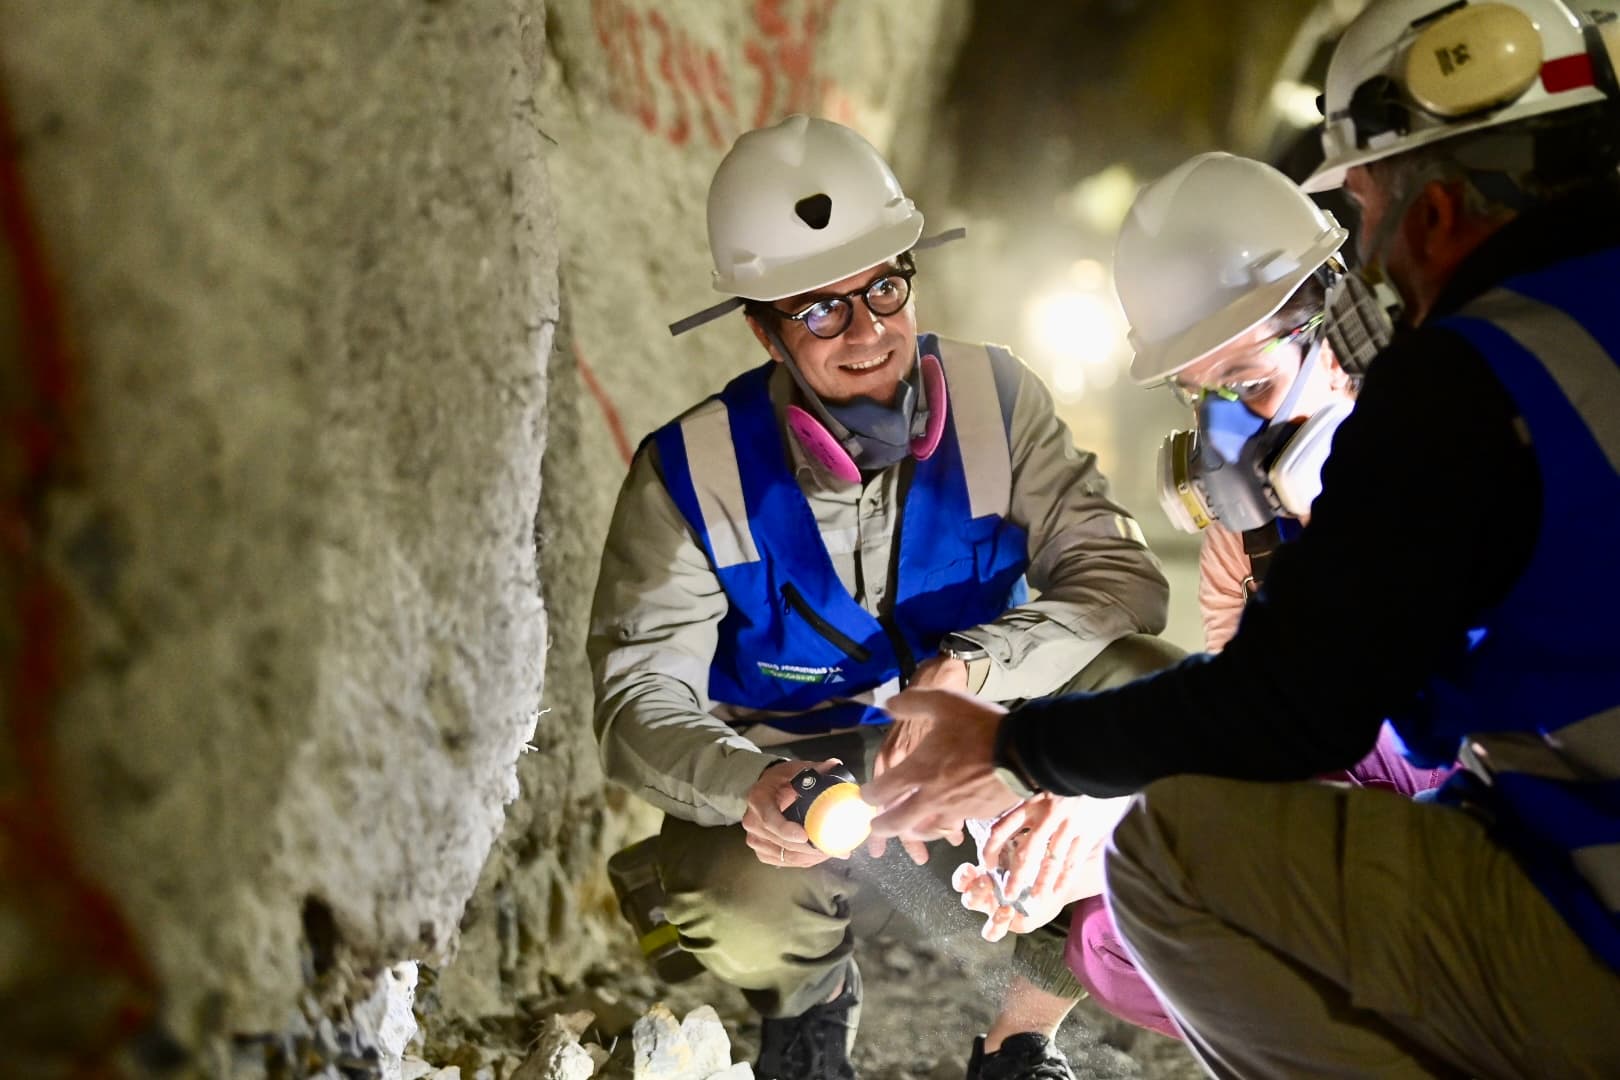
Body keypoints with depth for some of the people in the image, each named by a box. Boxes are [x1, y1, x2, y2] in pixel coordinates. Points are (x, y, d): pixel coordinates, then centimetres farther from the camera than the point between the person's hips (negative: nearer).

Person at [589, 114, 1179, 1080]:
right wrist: (746, 785, -40)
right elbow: (639, 696, -17)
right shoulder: (691, 473, -15)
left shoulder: (995, 398, -11)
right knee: (736, 905, -37)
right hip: (799, 788, -2)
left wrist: (974, 668, -34)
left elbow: (1122, 576, -16)